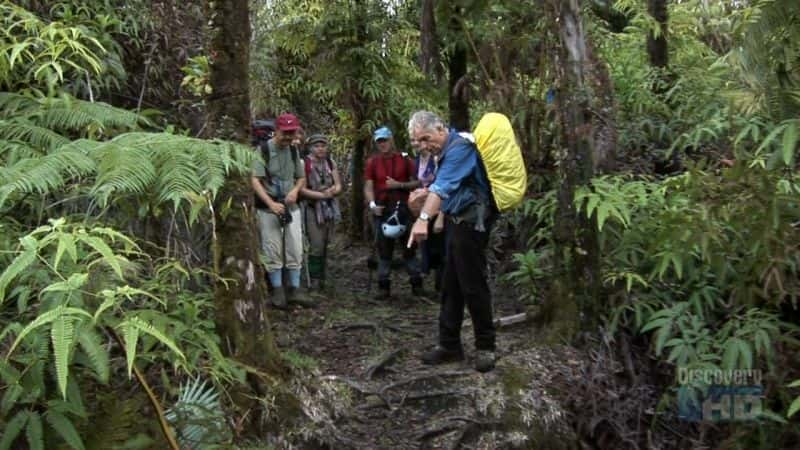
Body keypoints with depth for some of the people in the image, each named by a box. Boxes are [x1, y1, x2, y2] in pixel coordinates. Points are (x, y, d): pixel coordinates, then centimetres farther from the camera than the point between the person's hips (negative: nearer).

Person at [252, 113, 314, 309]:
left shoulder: (294, 151, 9)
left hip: (291, 206, 5)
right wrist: (271, 203, -25)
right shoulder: (263, 150, -9)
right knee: (273, 250, -1)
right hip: (268, 208, -5)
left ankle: (295, 289, 13)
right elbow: (255, 180, -15)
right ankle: (278, 290, 10)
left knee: (295, 249, 4)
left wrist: (295, 190, -3)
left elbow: (302, 177, 20)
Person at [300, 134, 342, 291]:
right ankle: (314, 279, 0)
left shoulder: (331, 163, 9)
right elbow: (302, 189, -11)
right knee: (317, 245, -11)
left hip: (330, 208, 5)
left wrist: (331, 192, -13)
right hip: (313, 208, -5)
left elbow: (338, 186, 9)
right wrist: (322, 194, -14)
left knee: (325, 244, 7)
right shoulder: (304, 163, -7)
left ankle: (322, 278, 17)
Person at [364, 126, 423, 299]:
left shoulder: (404, 159, 4)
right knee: (384, 249, 5)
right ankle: (384, 286, 10)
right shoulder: (372, 162, 6)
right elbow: (368, 187, 1)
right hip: (382, 210, 1)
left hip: (403, 209, -1)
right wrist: (372, 204, -16)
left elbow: (417, 183, 3)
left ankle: (416, 283, 11)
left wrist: (399, 185, -11)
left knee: (409, 246, 4)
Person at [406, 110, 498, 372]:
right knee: (451, 287, 11)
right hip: (458, 222, 10)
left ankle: (485, 347, 9)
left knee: (473, 286, -4)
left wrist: (423, 218, -41)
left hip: (471, 222, -10)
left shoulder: (459, 147, -17)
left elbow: (443, 185, -31)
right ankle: (449, 344, 19)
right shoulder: (447, 151, 14)